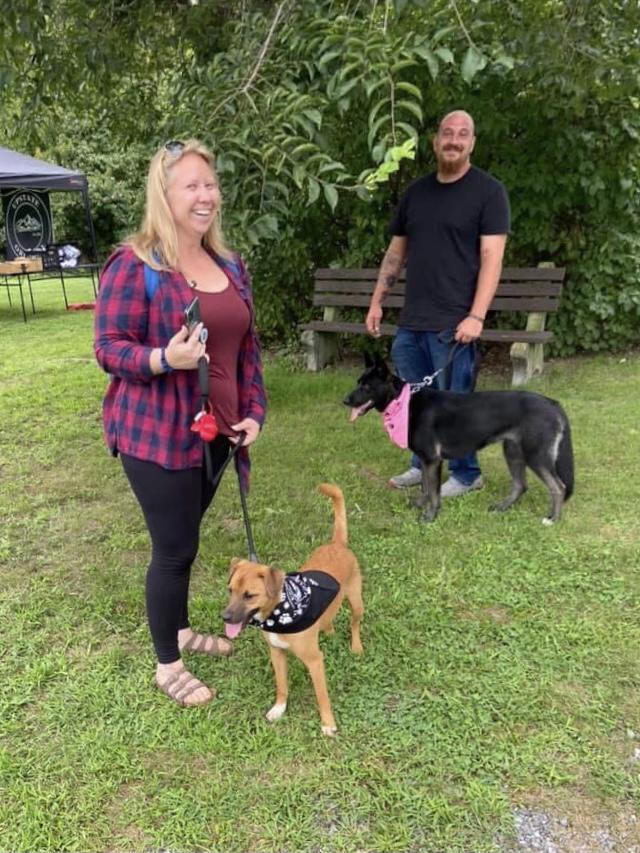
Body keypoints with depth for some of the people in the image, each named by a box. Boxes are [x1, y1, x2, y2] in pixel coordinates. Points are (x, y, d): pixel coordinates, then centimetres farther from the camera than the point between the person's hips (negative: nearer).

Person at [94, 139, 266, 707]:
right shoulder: (134, 265, -12)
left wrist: (254, 411, 4)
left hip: (214, 431, 6)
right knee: (175, 547, 3)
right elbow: (109, 349, -13)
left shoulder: (230, 266, 9)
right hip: (156, 436, -6)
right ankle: (167, 665, 24)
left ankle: (181, 629, 42)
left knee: (183, 539, 21)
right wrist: (166, 358, -31)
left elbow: (248, 346, 13)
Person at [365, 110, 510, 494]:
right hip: (411, 321, 6)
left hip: (454, 323, -6)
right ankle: (423, 465, 32)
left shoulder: (488, 191, -3)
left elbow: (492, 257, -11)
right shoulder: (417, 191, 15)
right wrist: (377, 301, 14)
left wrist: (476, 316, -20)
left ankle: (466, 474, 20)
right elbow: (396, 251, 19)